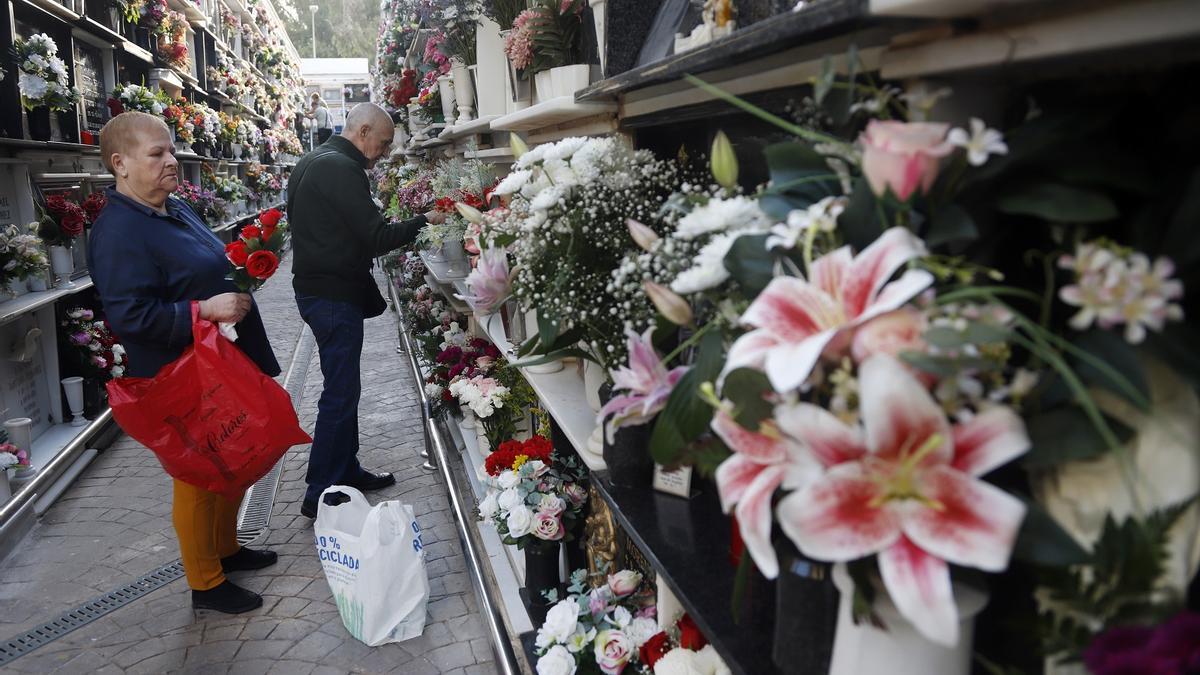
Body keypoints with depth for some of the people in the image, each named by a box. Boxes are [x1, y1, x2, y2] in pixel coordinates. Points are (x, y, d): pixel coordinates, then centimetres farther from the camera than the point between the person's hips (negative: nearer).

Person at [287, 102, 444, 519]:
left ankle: (346, 471, 28)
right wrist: (423, 222, -10)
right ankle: (320, 496, 2)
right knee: (340, 393, -5)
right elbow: (377, 239, -21)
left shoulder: (311, 163, 14)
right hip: (335, 295, -11)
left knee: (342, 387, 18)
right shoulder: (342, 168, -18)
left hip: (314, 287, 11)